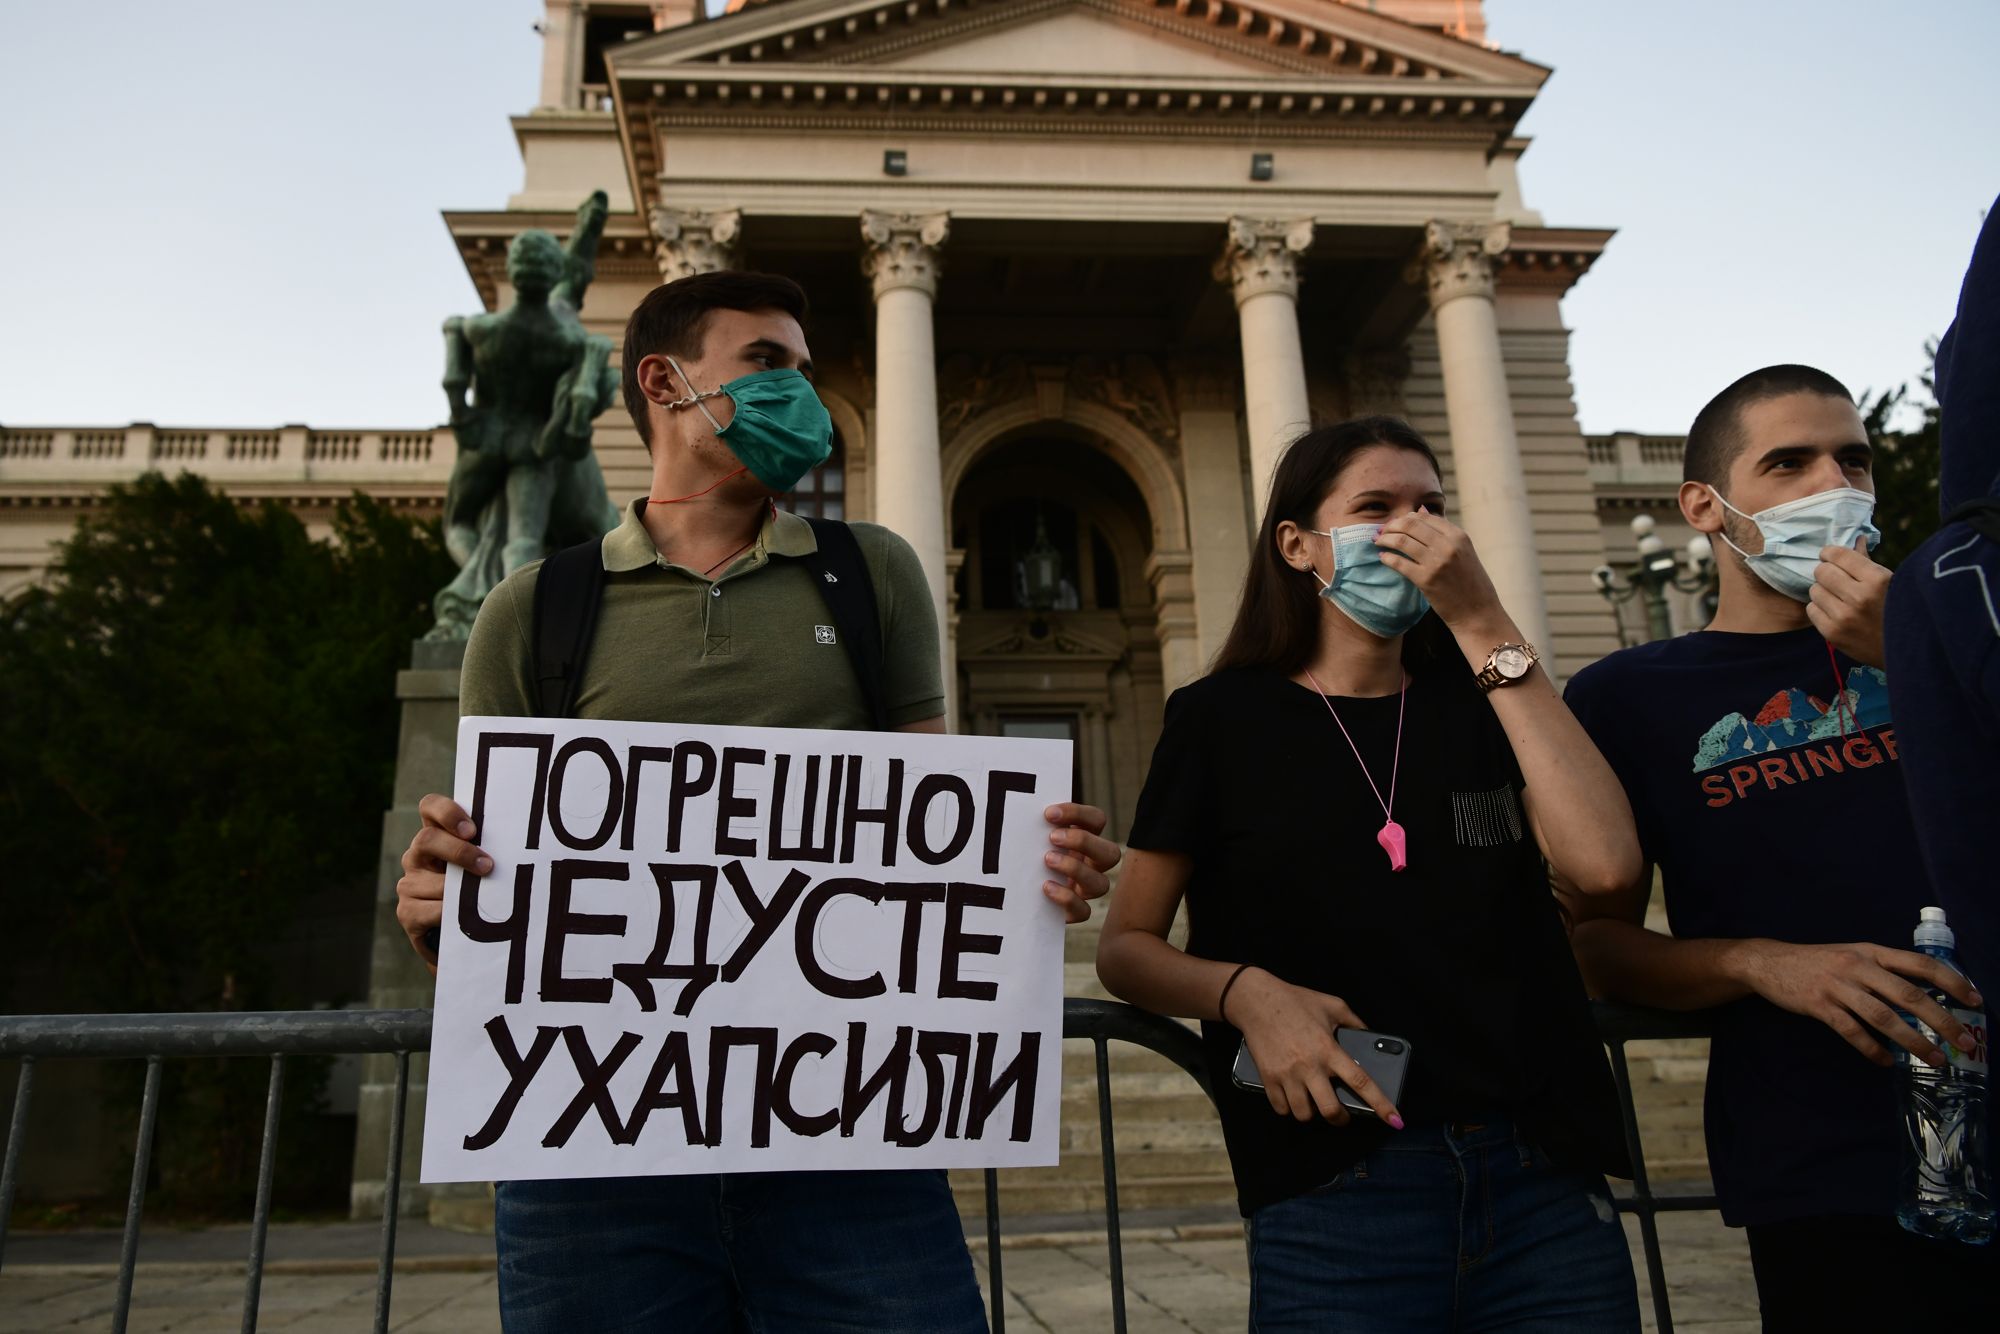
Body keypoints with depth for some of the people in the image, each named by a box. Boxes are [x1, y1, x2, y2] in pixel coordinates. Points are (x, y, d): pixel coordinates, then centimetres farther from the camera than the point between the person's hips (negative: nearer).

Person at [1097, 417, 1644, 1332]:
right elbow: (1125, 947, 3)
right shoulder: (1223, 719, 1)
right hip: (1335, 1200, -3)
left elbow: (1603, 861, -10)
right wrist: (1246, 993, -17)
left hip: (1546, 1186, 3)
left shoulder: (1480, 699, 9)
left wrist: (1484, 627, -9)